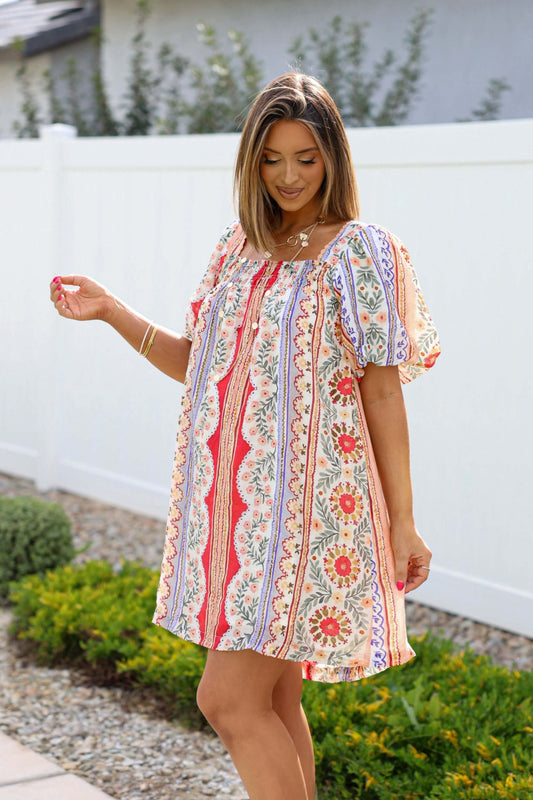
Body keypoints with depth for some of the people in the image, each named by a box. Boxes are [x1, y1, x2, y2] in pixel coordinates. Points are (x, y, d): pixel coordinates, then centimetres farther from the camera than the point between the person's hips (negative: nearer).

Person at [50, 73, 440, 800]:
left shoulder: (360, 252, -6)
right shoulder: (237, 248, 12)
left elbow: (383, 390, -7)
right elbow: (197, 365, 17)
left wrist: (402, 522, -8)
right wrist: (111, 312, 5)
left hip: (306, 501, -6)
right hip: (234, 501, 7)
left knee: (229, 698, -9)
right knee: (273, 700, 13)